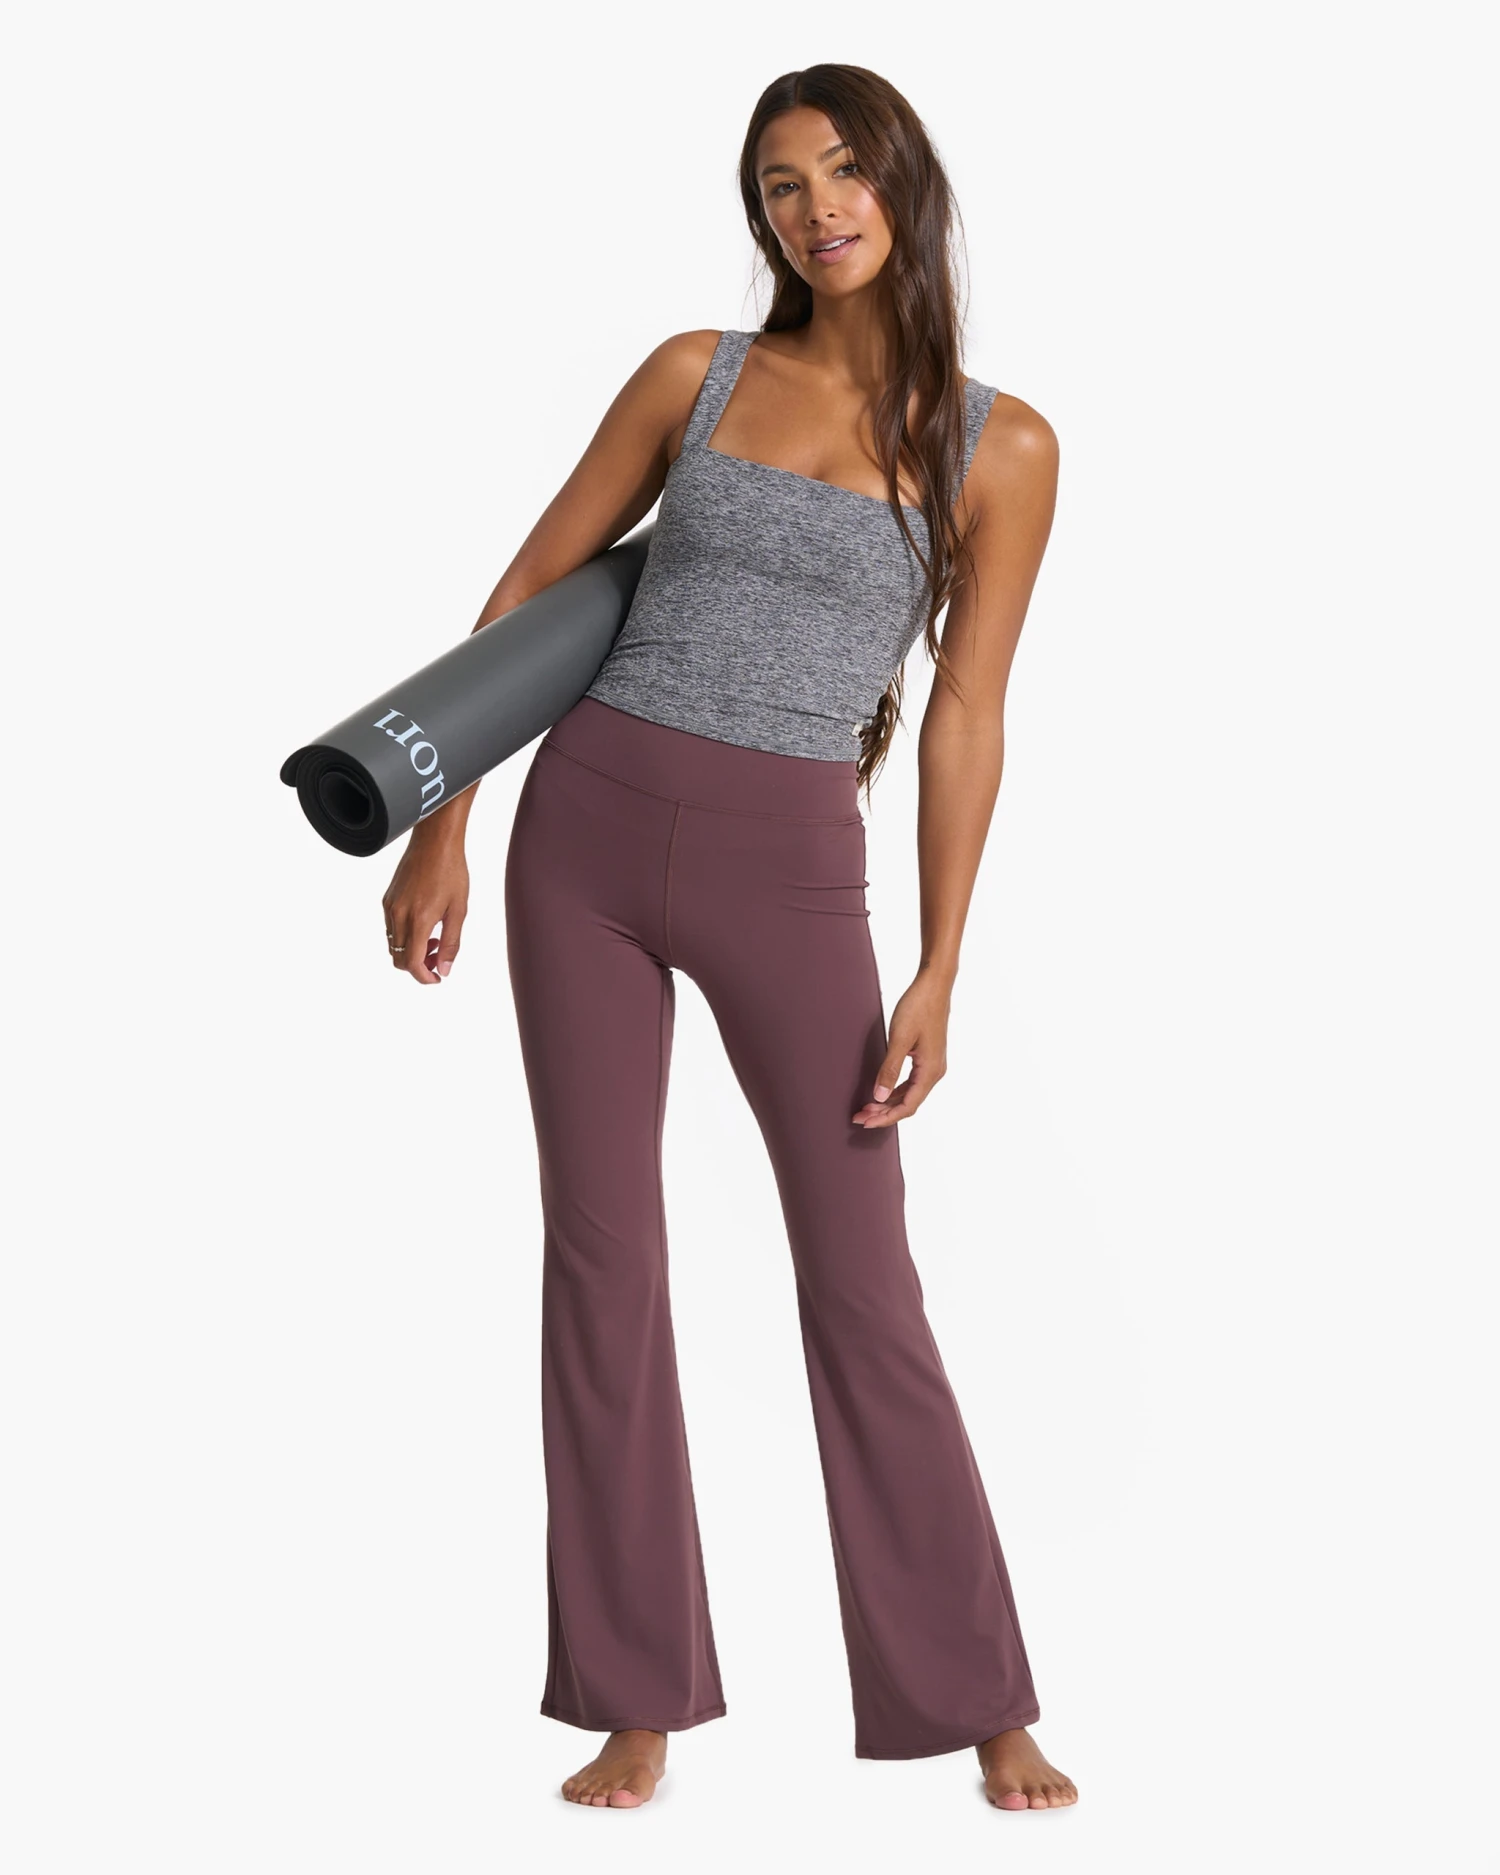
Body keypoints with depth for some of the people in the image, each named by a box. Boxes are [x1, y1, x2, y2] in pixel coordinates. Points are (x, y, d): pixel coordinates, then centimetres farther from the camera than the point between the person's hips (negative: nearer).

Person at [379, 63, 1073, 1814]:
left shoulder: (1001, 446, 1)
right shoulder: (695, 374, 5)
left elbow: (965, 720, 1)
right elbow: (531, 589, 10)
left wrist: (938, 979, -3)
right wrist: (440, 829, 5)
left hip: (790, 872, -1)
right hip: (589, 829, 2)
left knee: (865, 1284, 1)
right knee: (603, 1254, 3)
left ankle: (982, 1702, 16)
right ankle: (641, 1700, 15)